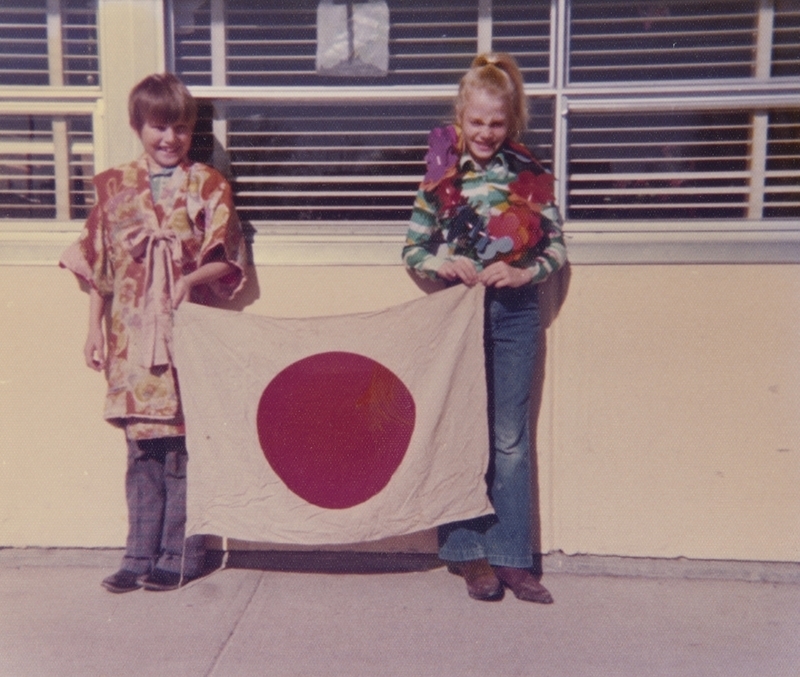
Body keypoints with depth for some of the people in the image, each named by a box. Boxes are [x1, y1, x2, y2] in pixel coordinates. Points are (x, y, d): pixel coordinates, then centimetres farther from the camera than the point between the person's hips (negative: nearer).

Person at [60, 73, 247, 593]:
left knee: (184, 444, 0)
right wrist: (95, 329, 10)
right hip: (133, 335, 3)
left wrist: (190, 279, -18)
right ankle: (141, 554, 19)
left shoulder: (207, 186, 3)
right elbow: (97, 264, 13)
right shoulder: (114, 186, 10)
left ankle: (180, 555, 13)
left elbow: (227, 261, 0)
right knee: (142, 448, 8)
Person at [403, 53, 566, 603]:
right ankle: (469, 551, 20)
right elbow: (412, 248, 4)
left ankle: (510, 556, 16)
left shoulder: (530, 175, 2)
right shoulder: (441, 176, 0)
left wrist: (521, 273, -15)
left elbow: (556, 248, 3)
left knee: (511, 438, 5)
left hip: (514, 314, 1)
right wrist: (442, 264, -16)